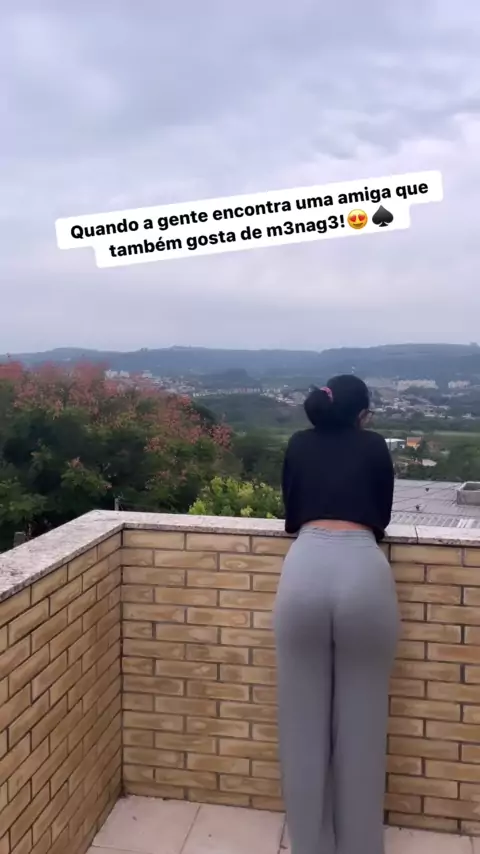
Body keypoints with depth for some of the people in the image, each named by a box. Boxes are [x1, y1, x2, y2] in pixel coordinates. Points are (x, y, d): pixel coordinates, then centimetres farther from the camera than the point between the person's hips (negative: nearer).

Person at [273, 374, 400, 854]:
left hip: (305, 569, 1)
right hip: (364, 572, 0)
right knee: (360, 720, 14)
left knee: (305, 717, 14)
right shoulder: (375, 447, 19)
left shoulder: (298, 446, 22)